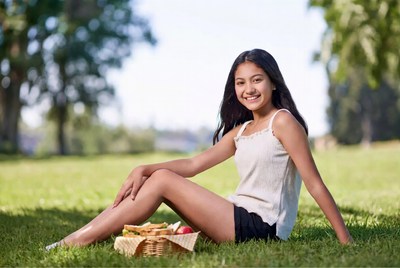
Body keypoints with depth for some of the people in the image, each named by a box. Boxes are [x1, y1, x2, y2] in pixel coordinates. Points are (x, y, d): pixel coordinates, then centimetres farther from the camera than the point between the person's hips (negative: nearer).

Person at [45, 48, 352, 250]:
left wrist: (345, 238, -13)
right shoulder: (241, 130, 17)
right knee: (158, 177, -2)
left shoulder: (283, 121, -6)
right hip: (240, 218, 8)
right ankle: (77, 239, -6)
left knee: (163, 181, -14)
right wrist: (144, 169, -6)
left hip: (262, 227, -8)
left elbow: (315, 182, -10)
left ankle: (76, 243, -12)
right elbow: (194, 164, 10)